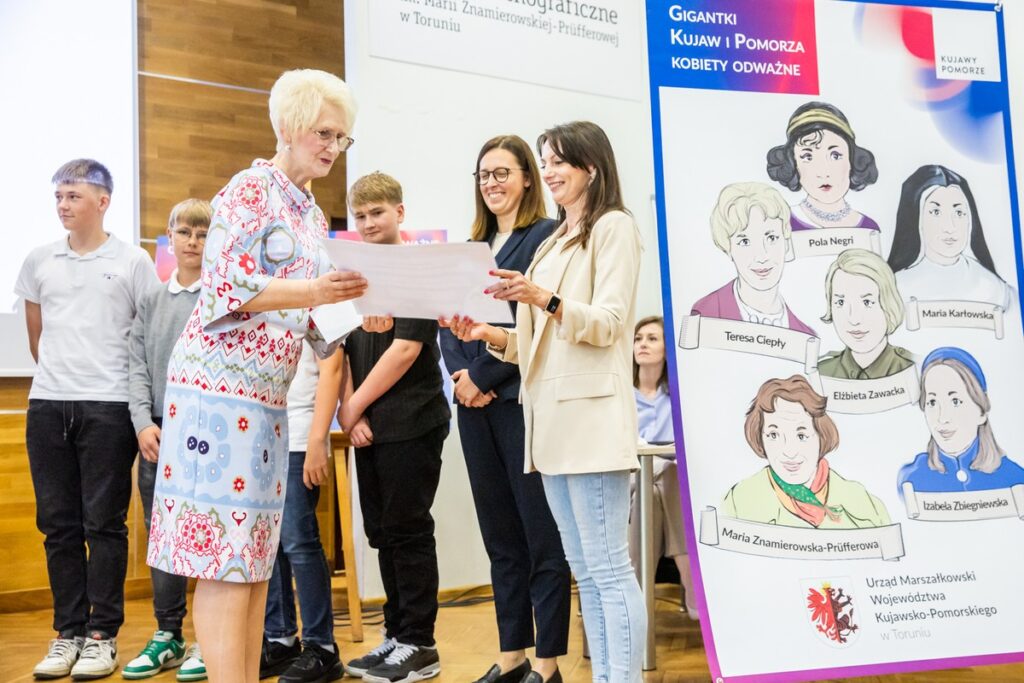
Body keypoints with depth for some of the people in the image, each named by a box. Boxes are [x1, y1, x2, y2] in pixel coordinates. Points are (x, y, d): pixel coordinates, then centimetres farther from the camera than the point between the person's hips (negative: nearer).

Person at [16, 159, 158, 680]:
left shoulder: (133, 262, 1)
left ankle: (102, 635, 9)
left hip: (108, 406, -4)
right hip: (47, 404, 4)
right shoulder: (38, 262, 11)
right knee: (58, 524, 7)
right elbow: (36, 335, 20)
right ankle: (68, 633, 17)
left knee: (103, 523, 1)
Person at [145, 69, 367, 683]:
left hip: (269, 396, 8)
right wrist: (311, 292, -26)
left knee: (256, 556, 9)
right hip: (221, 385, -8)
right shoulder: (250, 189, -6)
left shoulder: (314, 216, 18)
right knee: (224, 554, -8)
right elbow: (225, 290, -16)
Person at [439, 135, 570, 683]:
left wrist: (482, 376, -13)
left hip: (523, 399, -7)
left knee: (542, 535, -1)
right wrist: (459, 374, -5)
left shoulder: (545, 236, -3)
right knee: (500, 537, 12)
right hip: (476, 405, 7)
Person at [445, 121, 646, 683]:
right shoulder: (555, 241, 22)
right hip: (553, 417, 9)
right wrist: (488, 335, 4)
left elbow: (609, 323, -13)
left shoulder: (613, 227, -1)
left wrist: (543, 299, -28)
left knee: (609, 568, -7)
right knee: (585, 571, 11)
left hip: (591, 415, -8)